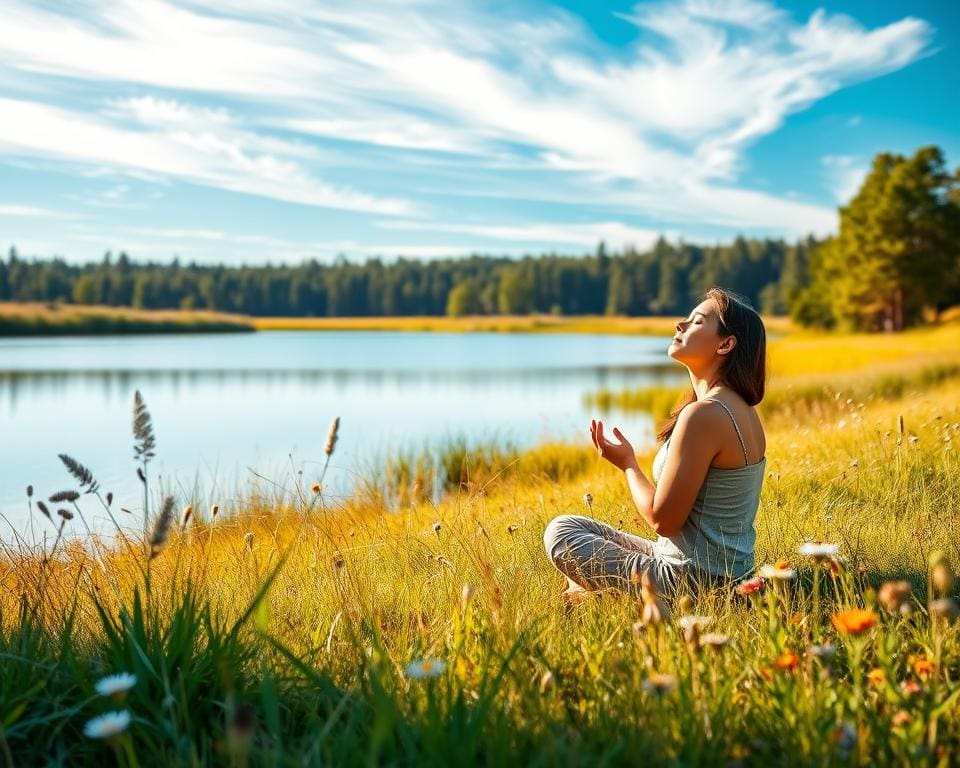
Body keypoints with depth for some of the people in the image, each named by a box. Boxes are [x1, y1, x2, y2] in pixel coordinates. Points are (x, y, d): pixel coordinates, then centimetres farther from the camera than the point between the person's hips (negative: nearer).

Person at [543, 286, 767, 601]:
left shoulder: (702, 414, -23)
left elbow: (663, 520, -20)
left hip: (692, 581, -10)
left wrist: (628, 465, -5)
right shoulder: (744, 411, 8)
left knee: (561, 531, 1)